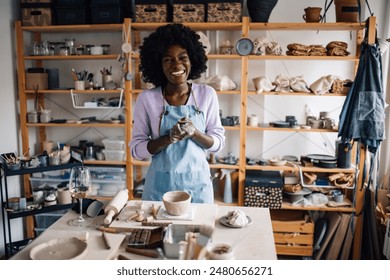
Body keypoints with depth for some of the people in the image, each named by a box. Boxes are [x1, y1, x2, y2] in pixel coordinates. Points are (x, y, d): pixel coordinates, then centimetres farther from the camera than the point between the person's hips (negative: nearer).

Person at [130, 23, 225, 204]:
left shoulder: (207, 94, -3)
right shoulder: (146, 99, -6)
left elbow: (218, 143, 0)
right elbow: (136, 149, -5)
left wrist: (194, 133, -19)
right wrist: (169, 138, -20)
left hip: (198, 183, 1)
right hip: (160, 184, -1)